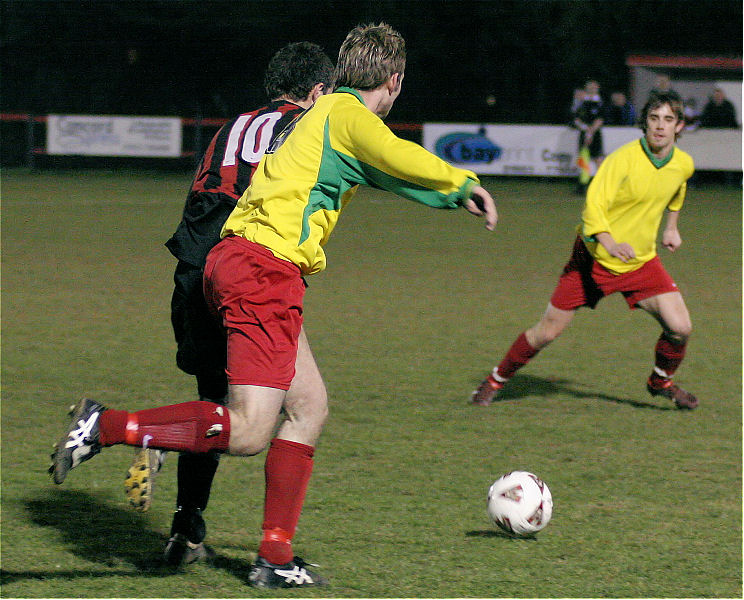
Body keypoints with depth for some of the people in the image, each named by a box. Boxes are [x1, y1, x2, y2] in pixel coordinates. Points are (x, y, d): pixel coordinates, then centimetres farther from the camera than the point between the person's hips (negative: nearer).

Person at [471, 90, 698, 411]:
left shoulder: (683, 164, -4)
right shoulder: (624, 158, -23)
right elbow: (594, 204, -33)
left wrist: (671, 226, 25)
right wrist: (610, 243, -48)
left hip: (642, 261, 4)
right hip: (595, 256, -4)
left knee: (680, 327, -12)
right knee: (547, 332, -1)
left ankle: (661, 381, 19)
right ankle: (496, 380, 22)